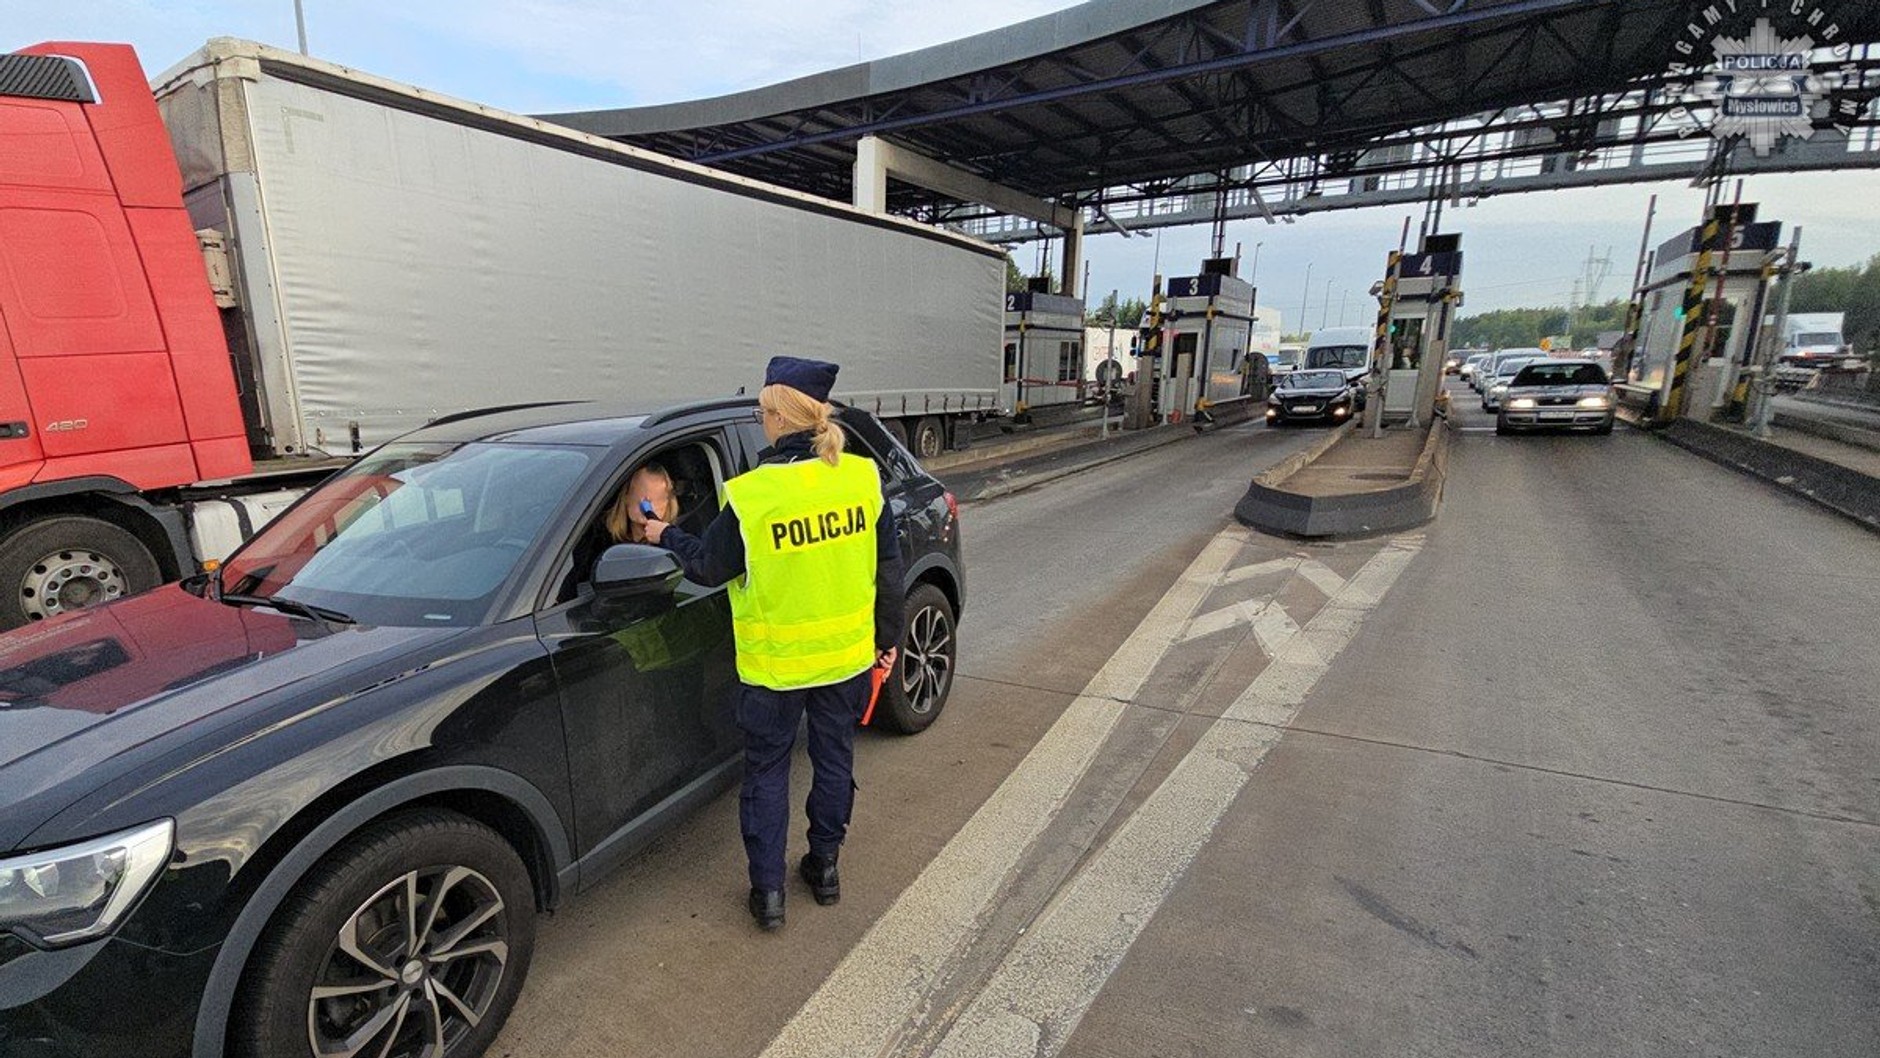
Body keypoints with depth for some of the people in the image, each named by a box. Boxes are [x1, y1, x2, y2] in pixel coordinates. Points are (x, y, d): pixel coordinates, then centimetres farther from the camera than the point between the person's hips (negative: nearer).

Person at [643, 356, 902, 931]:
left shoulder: (750, 495, -19)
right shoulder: (863, 478, -8)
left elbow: (707, 566, -5)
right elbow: (888, 569, -1)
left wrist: (666, 536, 15)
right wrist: (887, 638, 11)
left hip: (774, 666, -3)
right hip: (847, 654, 4)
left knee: (766, 772, 16)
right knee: (834, 758, 21)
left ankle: (768, 889, 25)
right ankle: (824, 866, 38)